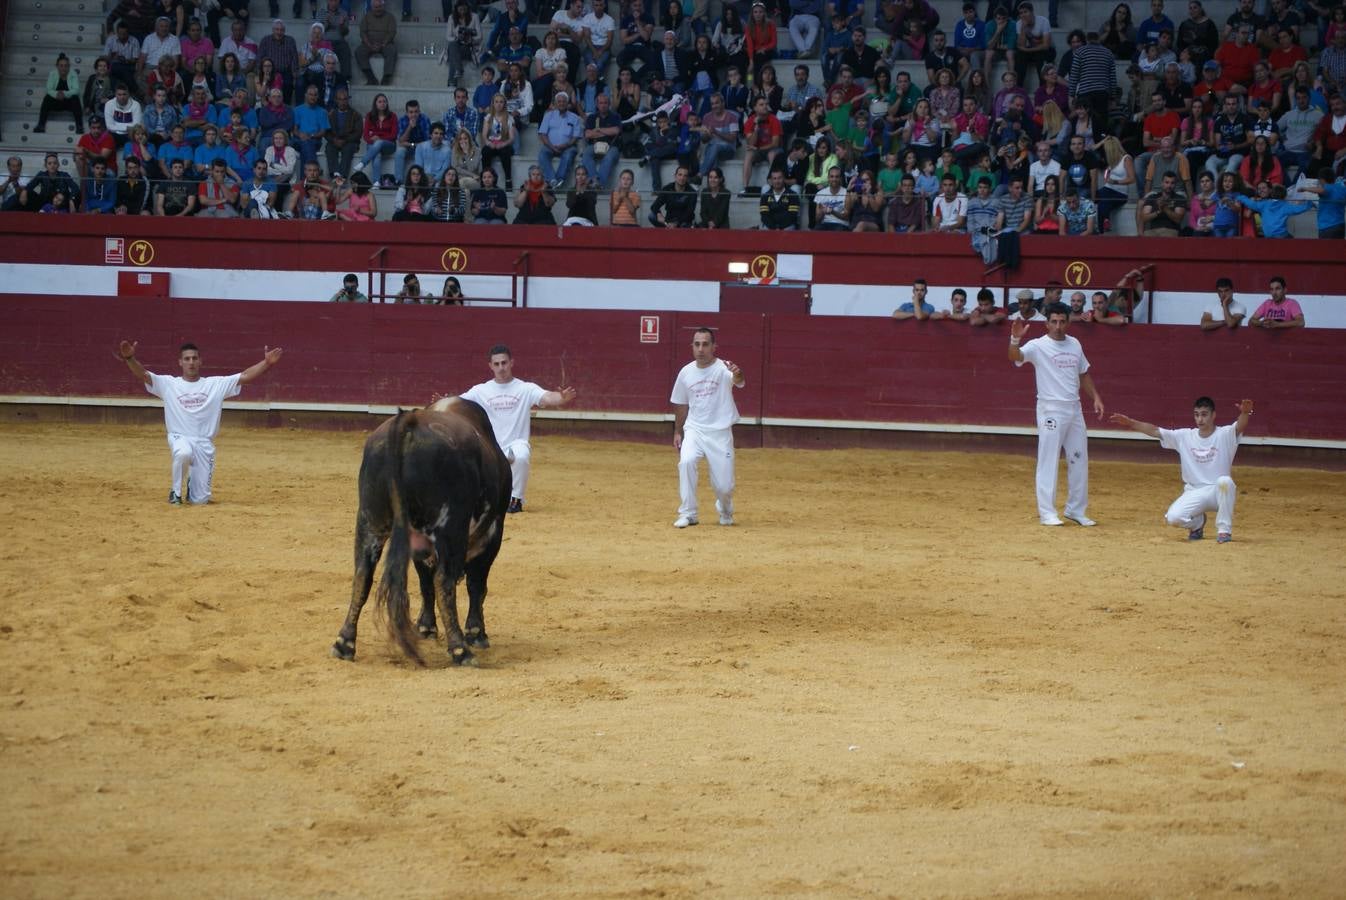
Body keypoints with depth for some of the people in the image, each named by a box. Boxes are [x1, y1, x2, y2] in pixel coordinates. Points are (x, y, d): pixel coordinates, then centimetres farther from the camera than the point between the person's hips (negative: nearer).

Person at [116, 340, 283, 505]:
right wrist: (130, 358, -27)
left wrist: (267, 363, -15)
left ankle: (193, 485, 37)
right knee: (183, 453, -40)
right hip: (180, 438, -1)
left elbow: (245, 376, -1)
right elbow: (143, 374, -7)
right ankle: (176, 492, -12)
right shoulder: (168, 384, 4)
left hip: (204, 443, 1)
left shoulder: (216, 384, 6)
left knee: (200, 500, -3)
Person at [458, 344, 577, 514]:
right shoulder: (480, 390, 4)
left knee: (521, 455, -38)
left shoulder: (526, 389, -1)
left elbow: (547, 398, -18)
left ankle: (516, 498, -13)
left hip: (516, 445, -2)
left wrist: (562, 398, -41)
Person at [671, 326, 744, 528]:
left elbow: (738, 380, -35)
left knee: (724, 485, -2)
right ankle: (688, 514, -15)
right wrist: (677, 432, 16)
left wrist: (737, 375, -59)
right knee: (686, 461, -27)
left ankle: (725, 510, 35)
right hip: (694, 430, 3)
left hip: (720, 432, -2)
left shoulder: (723, 368, -11)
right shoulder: (686, 372, 3)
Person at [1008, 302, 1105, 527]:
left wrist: (1096, 397, 12)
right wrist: (1015, 339, -46)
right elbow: (1015, 357, -27)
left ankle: (1076, 509, 22)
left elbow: (1083, 373, 20)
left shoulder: (1074, 345, 10)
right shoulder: (1038, 346, -9)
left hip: (1074, 409, 6)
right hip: (1051, 410, -6)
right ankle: (1046, 512, 1)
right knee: (1048, 461, -4)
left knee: (1079, 460, 10)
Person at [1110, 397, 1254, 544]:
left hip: (1219, 492, -2)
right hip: (1194, 493, 2)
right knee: (1173, 518, -24)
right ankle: (1197, 522, 14)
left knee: (1224, 481, -37)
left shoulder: (1225, 434, -5)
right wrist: (1130, 423, -12)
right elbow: (1154, 431, 1)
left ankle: (1224, 530, -18)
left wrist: (1245, 412, -49)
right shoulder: (1184, 436, 4)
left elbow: (1241, 426, -26)